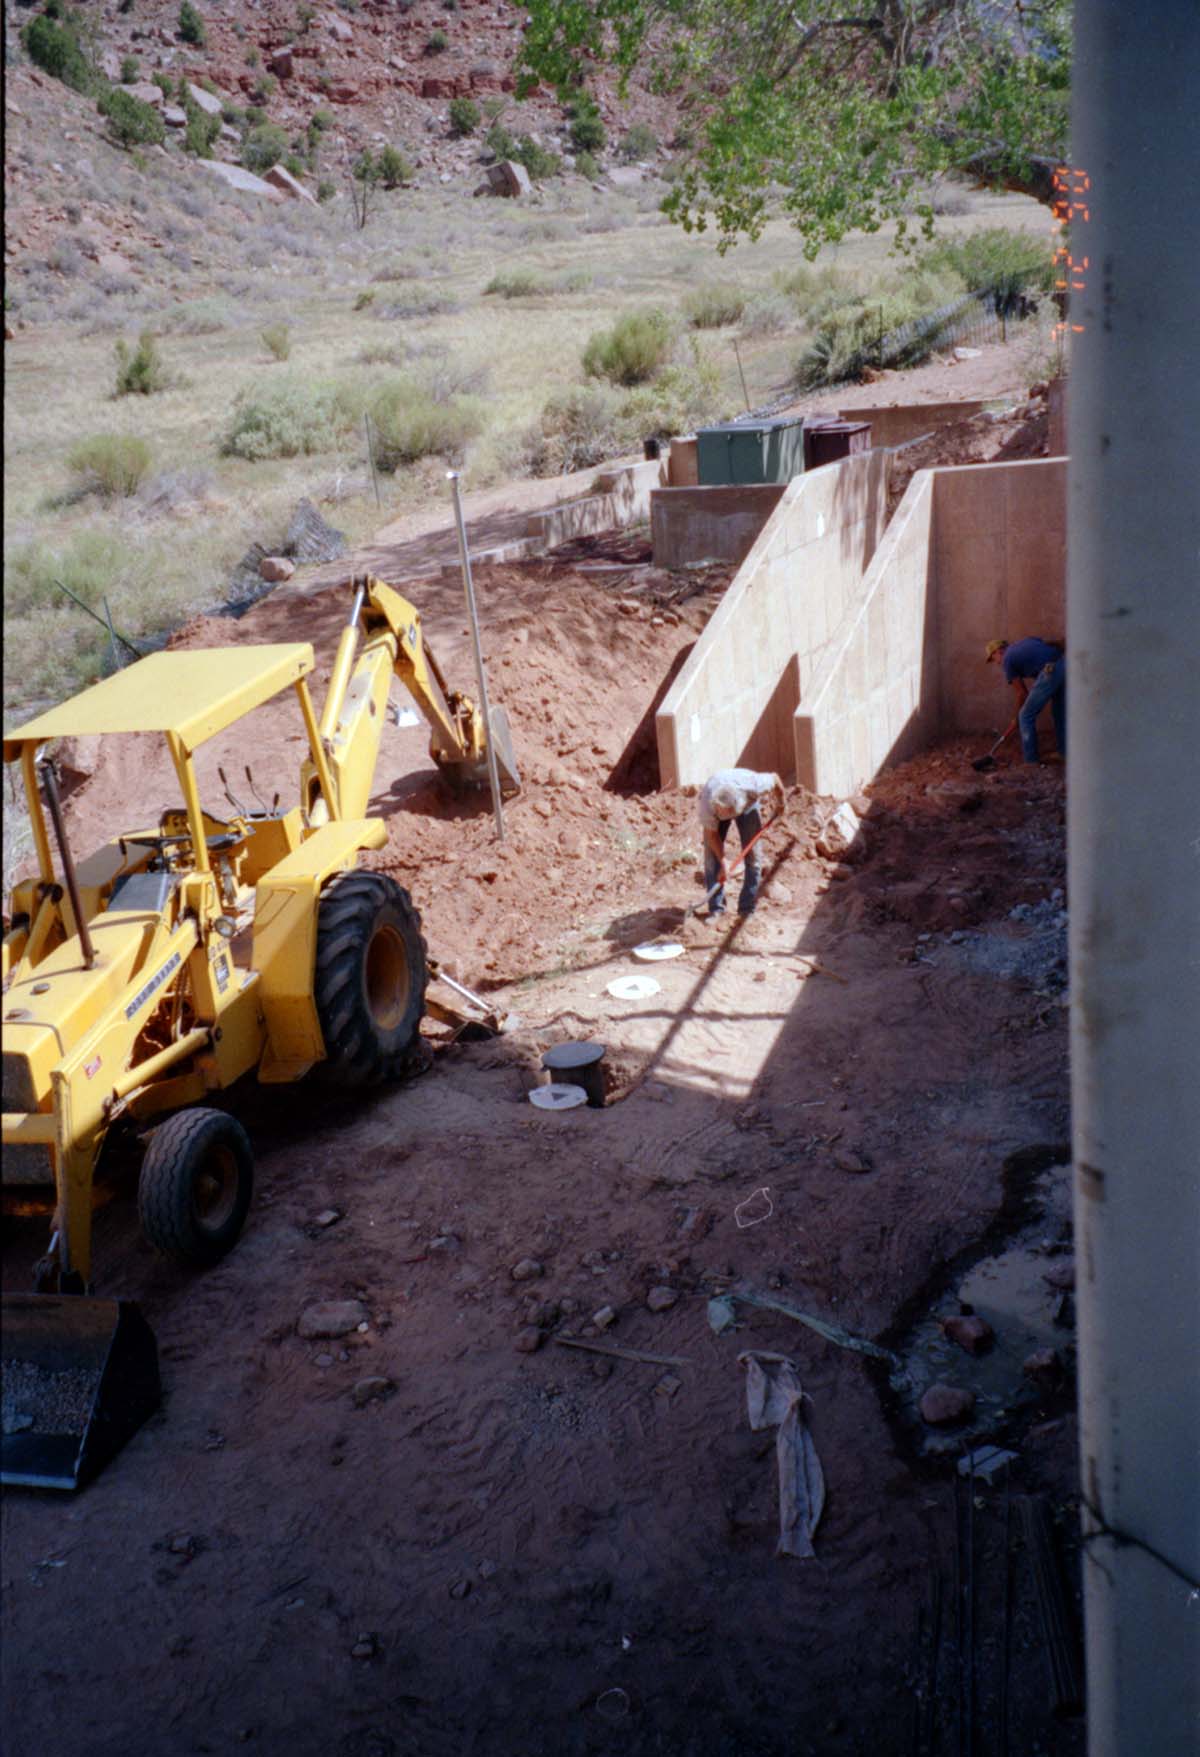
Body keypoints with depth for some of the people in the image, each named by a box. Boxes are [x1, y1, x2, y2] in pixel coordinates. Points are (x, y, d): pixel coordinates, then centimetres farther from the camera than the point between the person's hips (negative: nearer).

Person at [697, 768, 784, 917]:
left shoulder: (753, 786, -43)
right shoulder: (708, 801, -41)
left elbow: (775, 779, -20)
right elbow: (711, 834, -25)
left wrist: (779, 803, -3)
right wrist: (723, 862, -24)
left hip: (748, 804, 0)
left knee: (752, 854, -8)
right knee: (712, 855, -13)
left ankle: (747, 910, -1)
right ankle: (716, 909, -6)